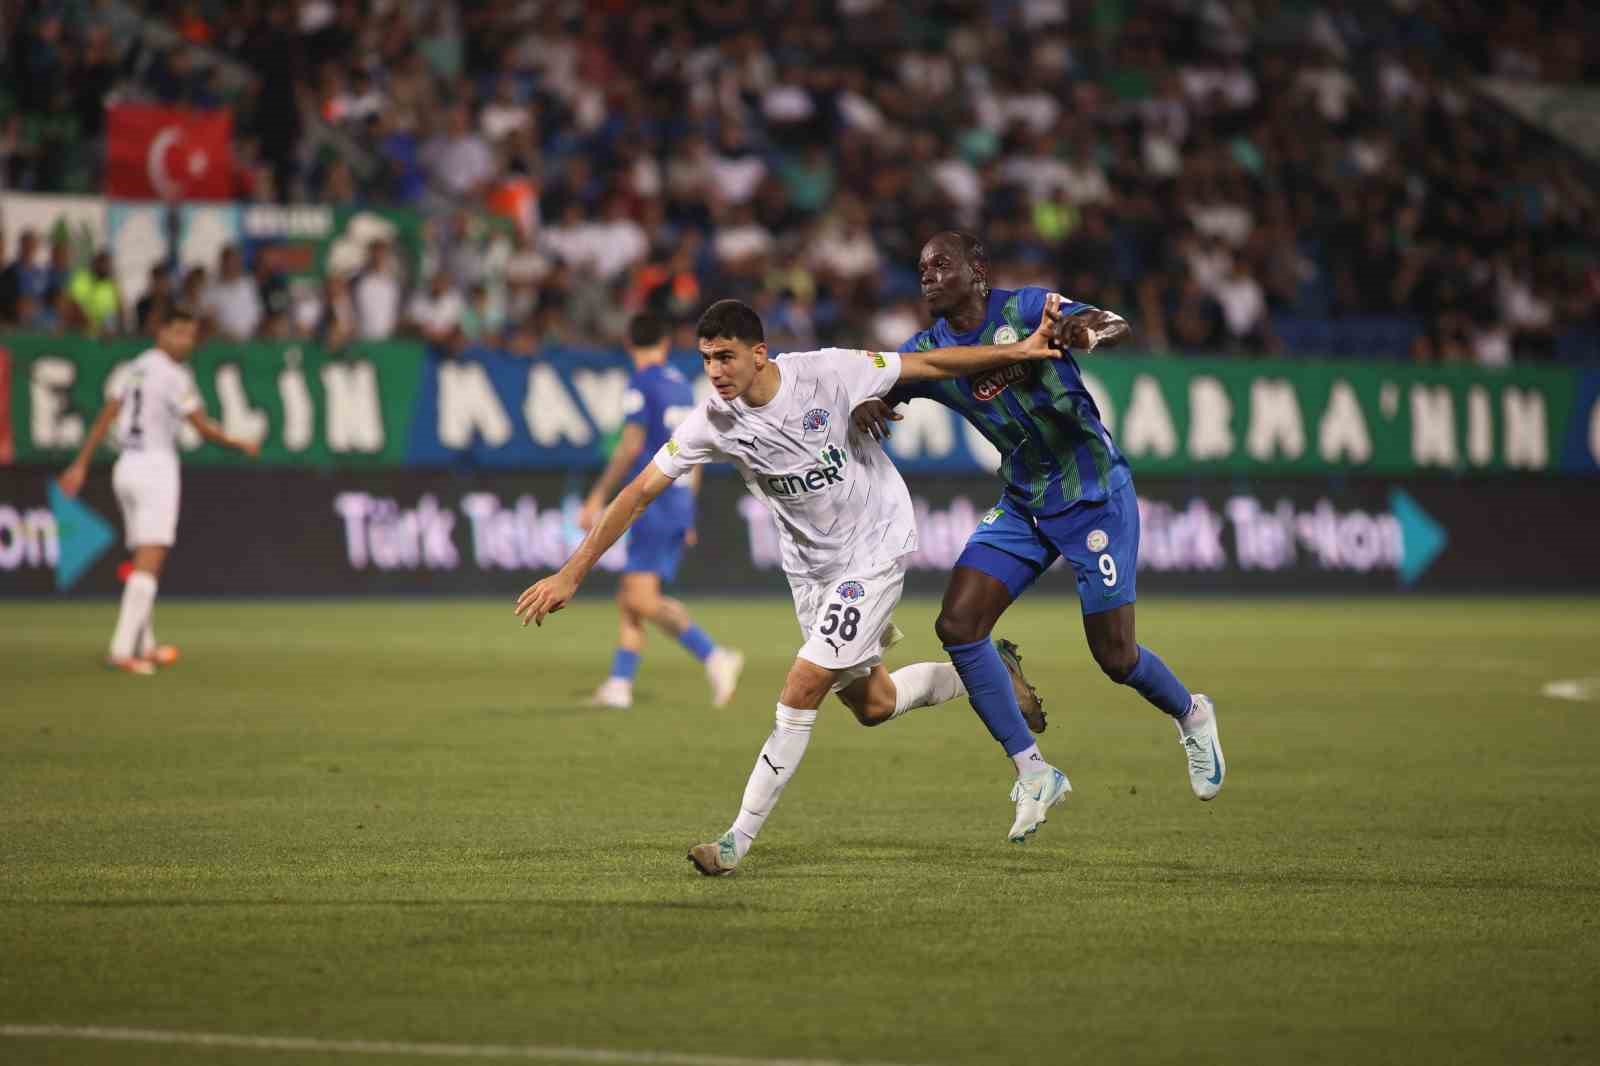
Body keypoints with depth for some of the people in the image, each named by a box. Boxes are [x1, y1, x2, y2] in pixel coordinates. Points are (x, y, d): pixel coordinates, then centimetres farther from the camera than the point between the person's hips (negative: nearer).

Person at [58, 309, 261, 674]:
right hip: (155, 467, -8)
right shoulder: (174, 375, -12)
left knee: (146, 559, 18)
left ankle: (145, 647, 26)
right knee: (149, 563, -12)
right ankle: (122, 649, -22)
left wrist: (81, 464, 18)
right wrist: (242, 445, 5)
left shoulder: (139, 367, 12)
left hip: (126, 466, 9)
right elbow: (204, 428, -11)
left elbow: (106, 416, 14)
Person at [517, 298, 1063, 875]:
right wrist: (571, 574, -17)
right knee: (872, 705, 13)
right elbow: (640, 492, -13)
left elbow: (927, 364, -12)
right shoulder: (713, 421, -16)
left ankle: (740, 839, -5)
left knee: (801, 692, -13)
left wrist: (1016, 351, -11)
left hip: (874, 550, -5)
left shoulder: (828, 373, -24)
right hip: (809, 566, 5)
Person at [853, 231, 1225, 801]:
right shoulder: (928, 352, -1)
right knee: (956, 626, -10)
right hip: (1021, 504, 6)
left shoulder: (1024, 309, -16)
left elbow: (1117, 327, -26)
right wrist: (866, 404, -26)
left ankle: (1191, 715, 33)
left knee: (1115, 656, -1)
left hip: (1095, 495, -6)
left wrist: (1089, 329, -51)